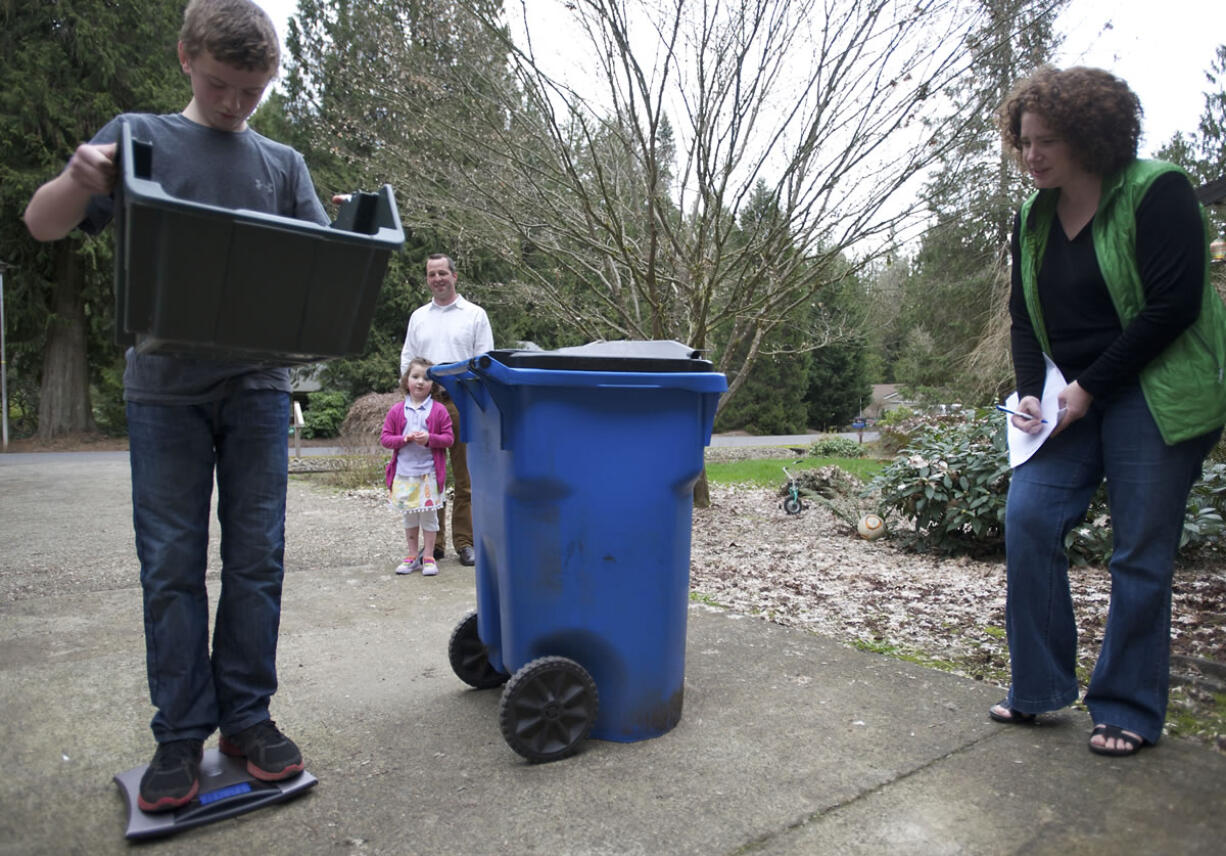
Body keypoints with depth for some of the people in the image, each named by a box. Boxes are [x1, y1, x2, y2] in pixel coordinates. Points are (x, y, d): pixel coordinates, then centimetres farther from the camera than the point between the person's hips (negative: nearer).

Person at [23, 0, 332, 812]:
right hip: (166, 385, -1)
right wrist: (78, 181, -19)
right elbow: (43, 226, 3)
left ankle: (248, 716, 17)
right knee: (171, 563, 2)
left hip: (257, 384, 2)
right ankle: (181, 734, 14)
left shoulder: (283, 162, 13)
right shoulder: (140, 136, 7)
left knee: (256, 557, 4)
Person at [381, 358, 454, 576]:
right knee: (409, 515, 12)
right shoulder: (397, 410, 3)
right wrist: (404, 439, -14)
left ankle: (428, 557, 15)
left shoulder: (439, 410, -2)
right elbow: (385, 438, 4)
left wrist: (429, 438, -18)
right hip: (404, 472, 2)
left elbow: (449, 438, -1)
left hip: (429, 472, -2)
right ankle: (412, 556, 24)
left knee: (428, 514, 3)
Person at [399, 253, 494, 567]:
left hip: (463, 402, -3)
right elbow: (407, 358, 19)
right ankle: (433, 542, 11)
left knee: (465, 478, -3)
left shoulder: (474, 314, 9)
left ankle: (464, 542, 4)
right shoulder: (418, 316, 19)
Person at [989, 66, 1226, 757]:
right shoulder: (1033, 218, 10)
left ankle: (1129, 711, 13)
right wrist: (1032, 391, -3)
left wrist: (1089, 388, -16)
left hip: (1153, 397, -5)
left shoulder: (1158, 192, -9)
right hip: (1070, 400, 6)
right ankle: (1040, 687, 7)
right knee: (1028, 519, -7)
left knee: (1142, 552, -2)